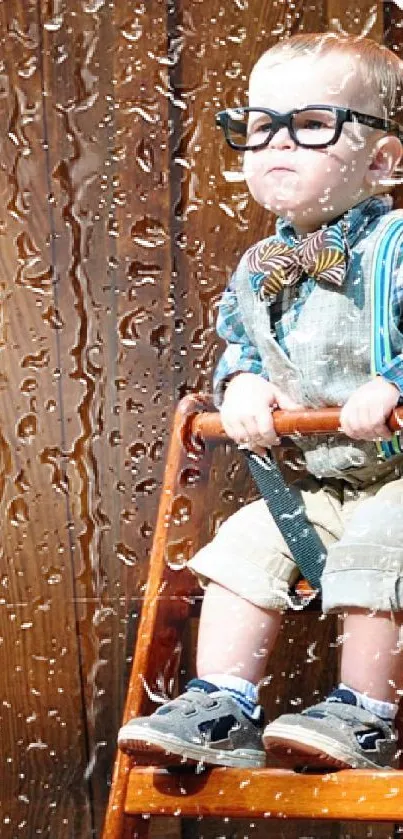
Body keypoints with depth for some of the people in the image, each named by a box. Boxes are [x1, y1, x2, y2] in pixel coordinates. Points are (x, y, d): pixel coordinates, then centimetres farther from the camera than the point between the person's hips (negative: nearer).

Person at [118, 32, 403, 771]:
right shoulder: (260, 267, 8)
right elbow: (237, 341, 20)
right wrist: (241, 383, -3)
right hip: (311, 483, 7)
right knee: (243, 543, -5)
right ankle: (221, 708, 0)